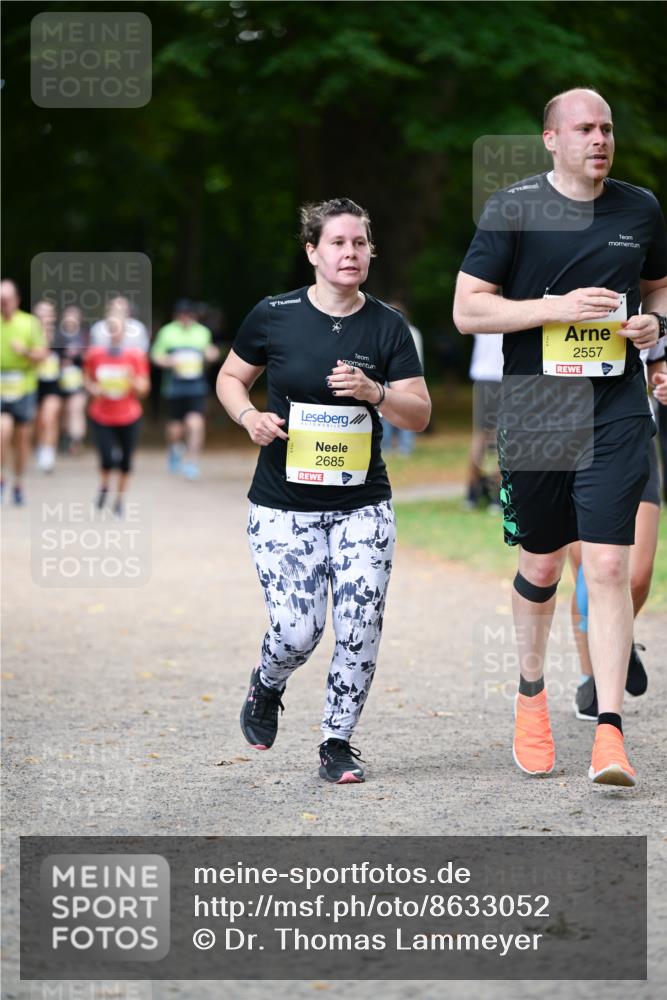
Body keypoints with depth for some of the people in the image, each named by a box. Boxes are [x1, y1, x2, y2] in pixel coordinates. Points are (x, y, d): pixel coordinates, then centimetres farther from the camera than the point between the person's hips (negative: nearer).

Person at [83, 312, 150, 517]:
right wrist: (94, 389, -10)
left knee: (125, 460, 7)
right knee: (107, 459, -12)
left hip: (129, 417, 1)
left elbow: (143, 389, -3)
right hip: (101, 417, -1)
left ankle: (120, 500, 26)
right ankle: (104, 487, 21)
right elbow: (87, 378, 11)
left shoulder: (136, 356, -7)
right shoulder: (94, 354, -5)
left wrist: (133, 380, -24)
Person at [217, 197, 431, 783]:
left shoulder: (387, 326, 0)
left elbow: (420, 415, 1)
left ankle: (338, 744, 12)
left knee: (360, 630, -7)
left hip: (363, 505, 2)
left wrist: (374, 392, -18)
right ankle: (266, 689, 28)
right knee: (297, 630, -8)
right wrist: (249, 416, -9)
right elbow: (231, 377, 11)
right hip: (283, 506, -1)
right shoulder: (274, 316, -3)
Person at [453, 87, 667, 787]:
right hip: (534, 410, -1)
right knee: (540, 566, 10)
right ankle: (530, 692, 35)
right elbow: (466, 310, -5)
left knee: (608, 565, -10)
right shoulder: (512, 209, -2)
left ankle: (609, 731, -10)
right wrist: (558, 306, -15)